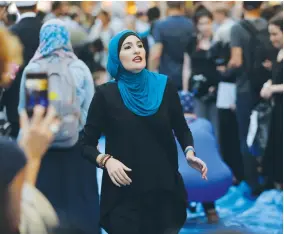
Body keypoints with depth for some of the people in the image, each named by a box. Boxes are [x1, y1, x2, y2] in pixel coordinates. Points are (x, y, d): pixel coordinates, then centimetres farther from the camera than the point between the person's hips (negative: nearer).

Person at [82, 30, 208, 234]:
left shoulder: (165, 86, 0)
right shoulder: (106, 94, -5)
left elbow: (181, 128, 12)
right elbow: (87, 144, 0)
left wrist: (189, 152, -7)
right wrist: (106, 160, -18)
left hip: (165, 189, 2)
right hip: (124, 194, -2)